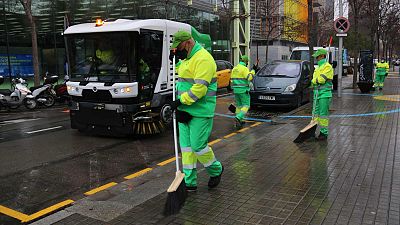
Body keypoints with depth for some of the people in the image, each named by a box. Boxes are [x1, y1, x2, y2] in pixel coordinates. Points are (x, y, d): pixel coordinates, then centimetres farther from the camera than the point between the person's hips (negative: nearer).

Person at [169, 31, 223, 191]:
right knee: (186, 146, 9)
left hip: (200, 112, -9)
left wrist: (181, 101, -19)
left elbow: (200, 88, -23)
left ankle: (216, 170, 24)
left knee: (198, 146, -3)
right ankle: (189, 183, 18)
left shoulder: (203, 59, -16)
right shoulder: (186, 59, 16)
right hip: (186, 111, 9)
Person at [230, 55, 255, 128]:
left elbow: (232, 80, 15)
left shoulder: (234, 68, 12)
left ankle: (239, 121, 15)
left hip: (236, 89, 7)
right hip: (243, 90, -7)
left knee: (239, 105, 15)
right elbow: (249, 78, -24)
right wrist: (252, 73, -4)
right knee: (246, 105, -2)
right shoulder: (244, 68, -11)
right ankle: (238, 118, -21)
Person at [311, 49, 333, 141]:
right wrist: (318, 80, -9)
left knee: (323, 114, -7)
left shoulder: (327, 66, -8)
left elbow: (321, 79, -19)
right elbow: (314, 80, 11)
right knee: (316, 112, 10)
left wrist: (314, 81, -1)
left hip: (324, 94, -9)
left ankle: (324, 133, -1)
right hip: (317, 93, 9)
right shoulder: (318, 67, 20)